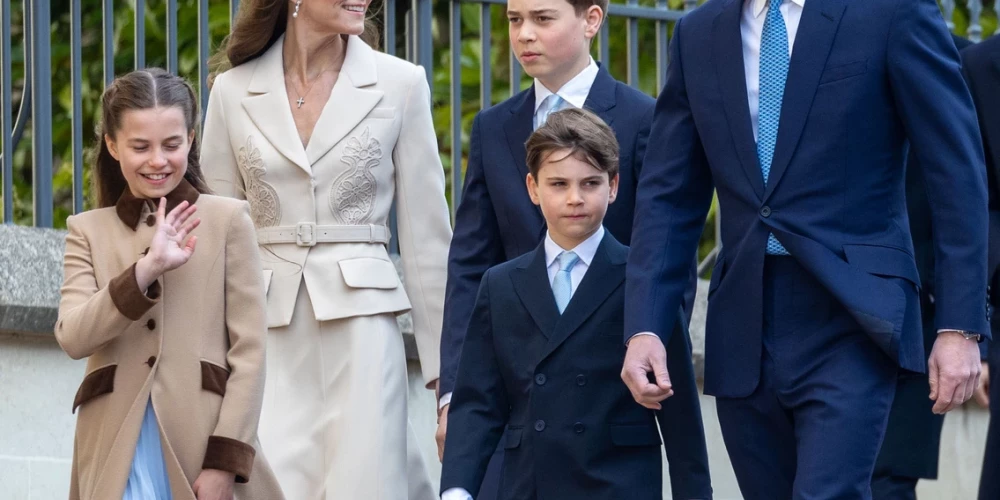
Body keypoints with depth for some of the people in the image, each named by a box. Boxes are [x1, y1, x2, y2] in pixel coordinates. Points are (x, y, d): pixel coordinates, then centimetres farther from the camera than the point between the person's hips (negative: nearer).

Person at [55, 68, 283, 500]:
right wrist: (145, 270, -15)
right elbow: (72, 337, -3)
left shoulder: (227, 220, 6)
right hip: (118, 450, 1)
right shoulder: (88, 231, 12)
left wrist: (225, 460, -7)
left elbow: (249, 351, 1)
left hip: (205, 443, -1)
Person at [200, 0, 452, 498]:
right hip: (267, 338, 1)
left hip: (360, 330, -1)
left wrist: (448, 376, 4)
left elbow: (426, 239, 5)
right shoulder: (233, 92, 6)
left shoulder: (399, 84, 3)